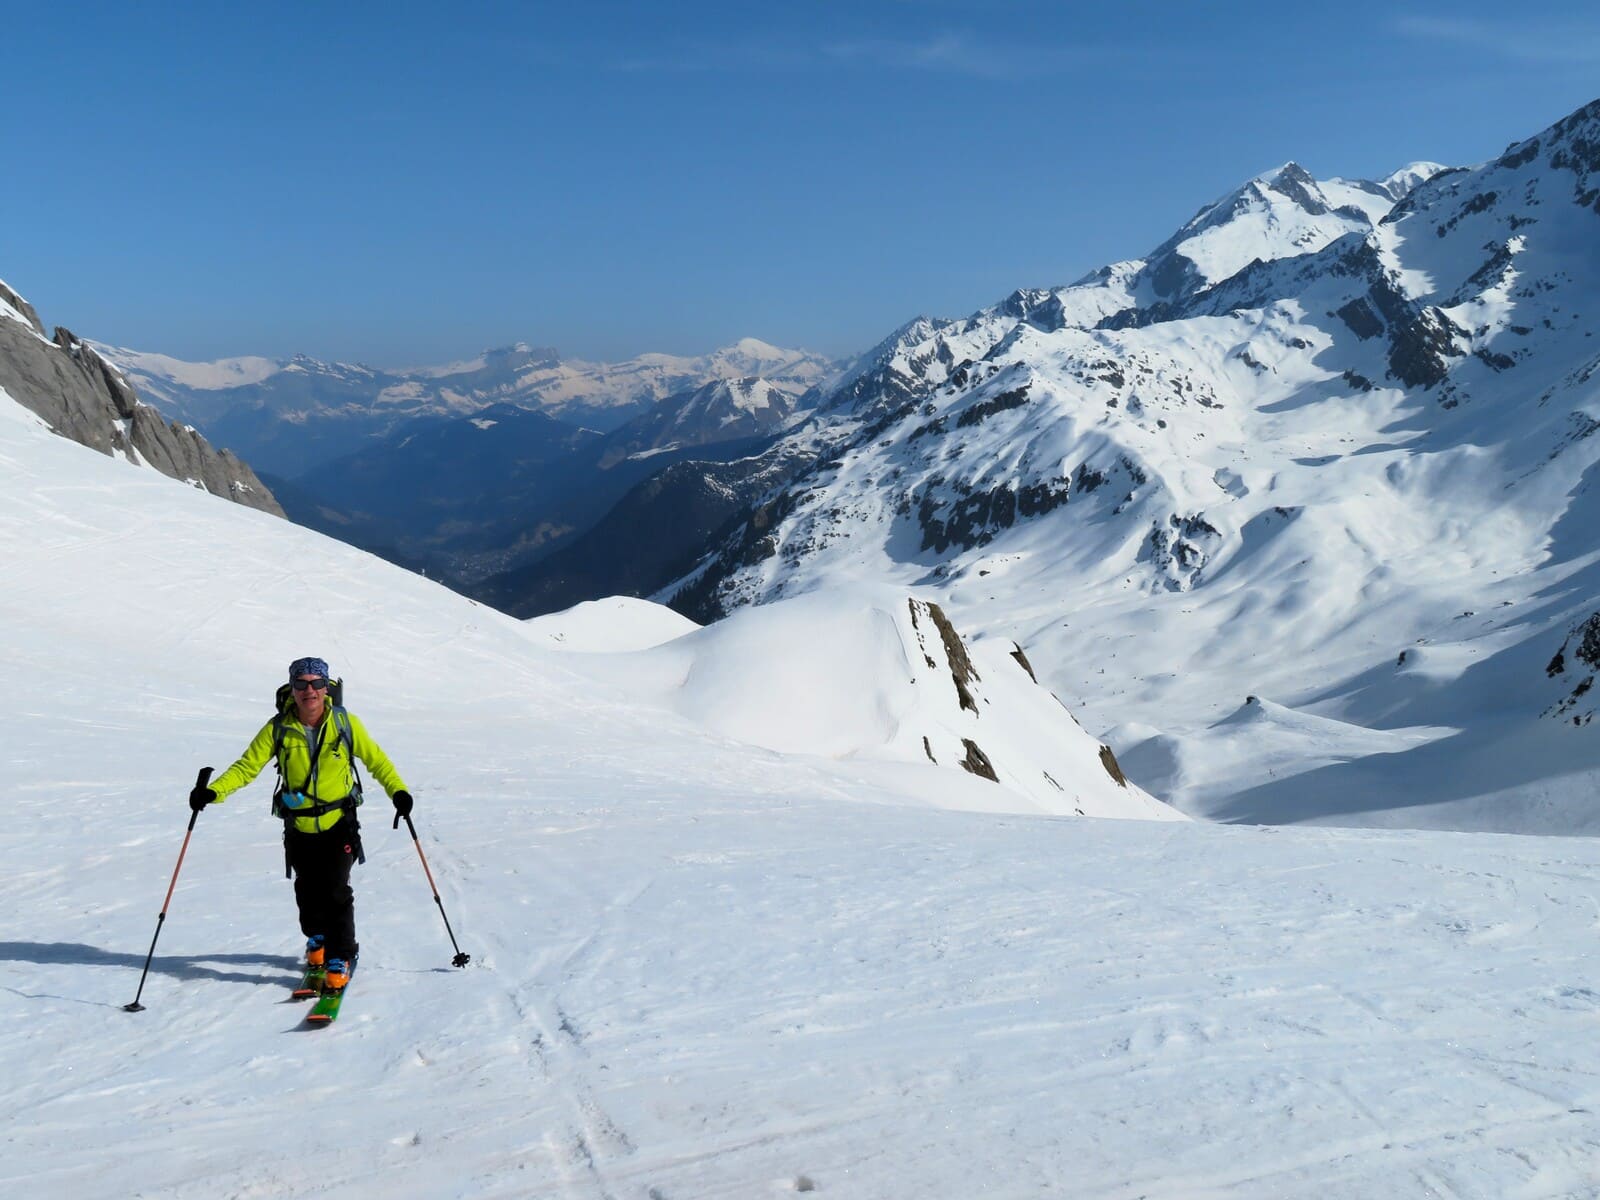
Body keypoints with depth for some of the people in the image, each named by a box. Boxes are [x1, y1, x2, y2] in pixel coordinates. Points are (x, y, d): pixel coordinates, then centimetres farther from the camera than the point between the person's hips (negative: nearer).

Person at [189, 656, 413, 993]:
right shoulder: (278, 729, -8)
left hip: (339, 824, -2)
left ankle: (340, 958, 6)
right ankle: (317, 939, 39)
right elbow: (247, 766, -7)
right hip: (299, 829, 2)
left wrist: (398, 791, -12)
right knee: (308, 892, 11)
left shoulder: (345, 723, -9)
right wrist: (213, 791, -22)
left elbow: (375, 759, 1)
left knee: (336, 892, -8)